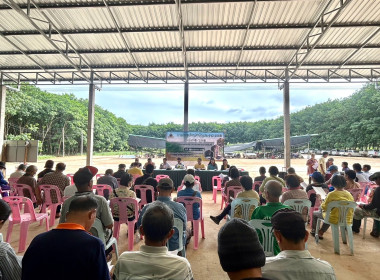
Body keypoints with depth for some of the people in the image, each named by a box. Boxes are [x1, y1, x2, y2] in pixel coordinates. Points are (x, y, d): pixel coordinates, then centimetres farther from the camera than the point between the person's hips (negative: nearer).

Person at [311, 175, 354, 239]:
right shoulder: (349, 194, -4)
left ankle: (314, 230, 38)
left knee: (314, 213, 17)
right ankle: (321, 232, 42)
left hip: (335, 220, -6)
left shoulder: (331, 194, -20)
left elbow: (324, 207, -11)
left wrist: (322, 205, 11)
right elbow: (351, 210, 8)